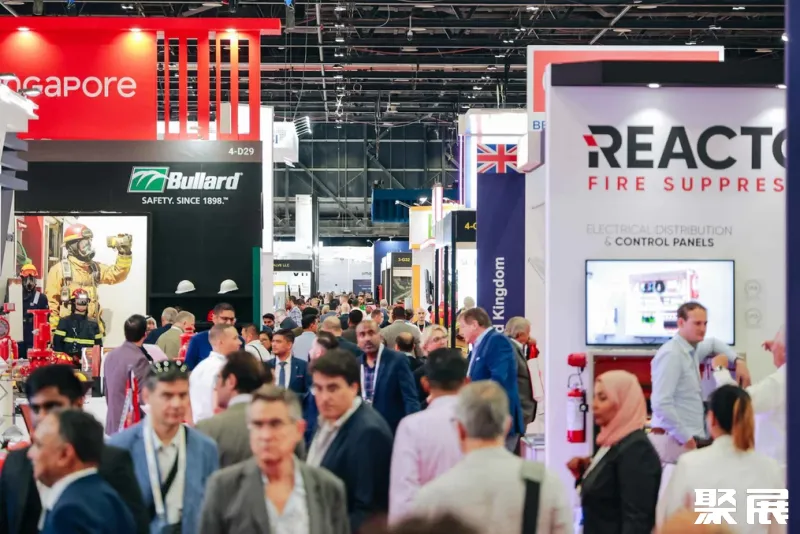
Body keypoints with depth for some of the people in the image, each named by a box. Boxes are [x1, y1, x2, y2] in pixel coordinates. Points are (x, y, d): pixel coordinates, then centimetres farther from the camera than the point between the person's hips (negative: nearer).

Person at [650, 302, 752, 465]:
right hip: (675, 441, -9)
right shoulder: (671, 355, -16)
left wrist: (738, 360, 18)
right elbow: (661, 403, -23)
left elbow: (712, 343, 36)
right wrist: (685, 438, -20)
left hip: (688, 437, 9)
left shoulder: (692, 350, 12)